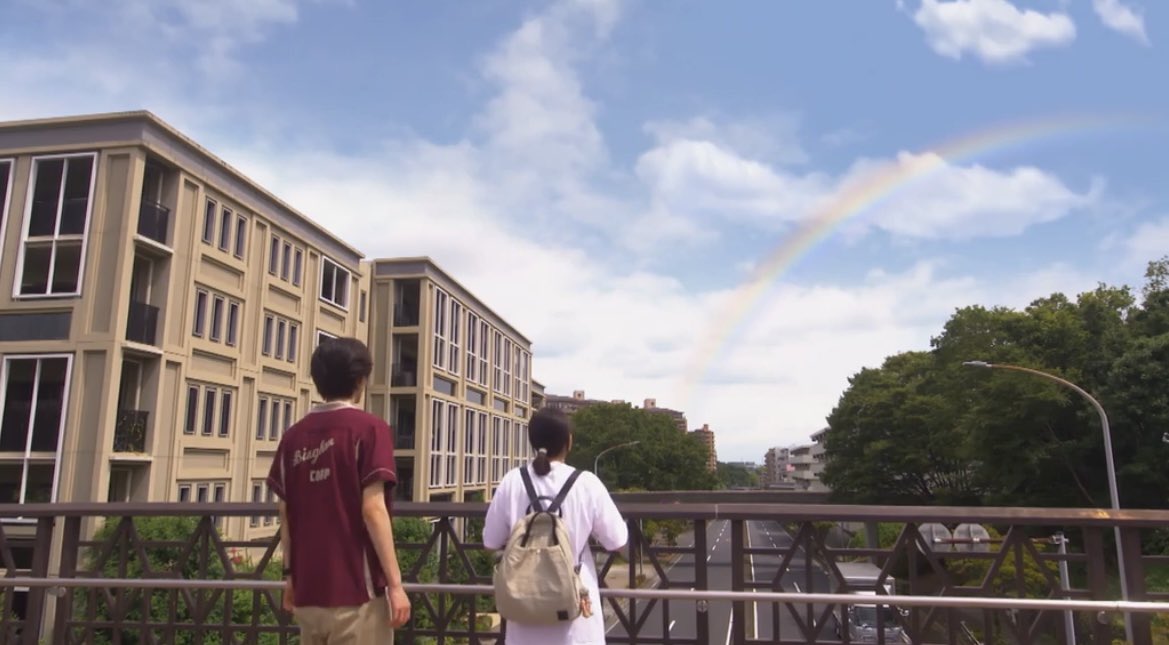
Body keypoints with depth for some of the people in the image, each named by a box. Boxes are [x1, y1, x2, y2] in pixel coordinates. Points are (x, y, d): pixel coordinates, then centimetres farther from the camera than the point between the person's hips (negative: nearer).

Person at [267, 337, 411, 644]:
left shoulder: (294, 435, 7)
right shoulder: (368, 427, -9)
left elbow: (286, 514, 10)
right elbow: (372, 510, -15)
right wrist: (395, 583, -12)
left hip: (308, 591, 6)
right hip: (356, 590, -6)